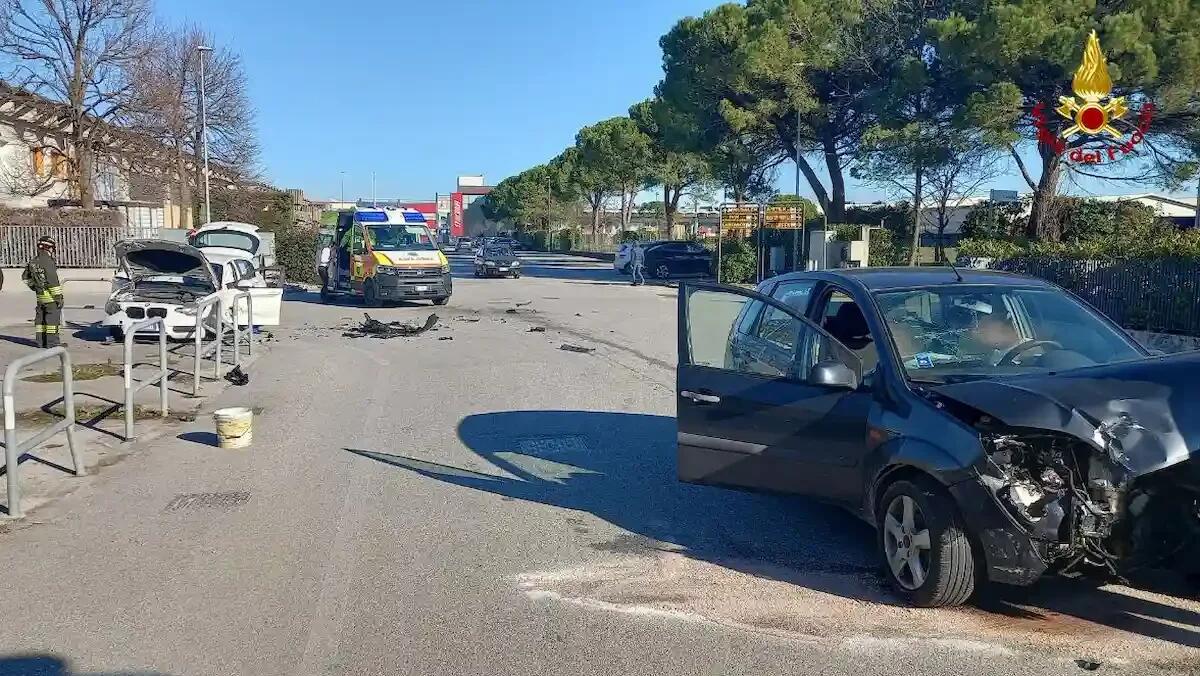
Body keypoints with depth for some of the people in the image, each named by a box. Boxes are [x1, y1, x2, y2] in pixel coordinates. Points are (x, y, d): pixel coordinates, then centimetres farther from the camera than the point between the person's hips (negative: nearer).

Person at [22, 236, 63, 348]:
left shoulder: (33, 262, 11)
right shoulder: (47, 261, -16)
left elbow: (25, 277, 24)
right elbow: (53, 281, -20)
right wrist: (59, 297, -18)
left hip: (40, 296, 8)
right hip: (50, 296, -8)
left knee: (40, 318, 13)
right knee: (53, 318, -5)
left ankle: (40, 341, 19)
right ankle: (52, 343, -6)